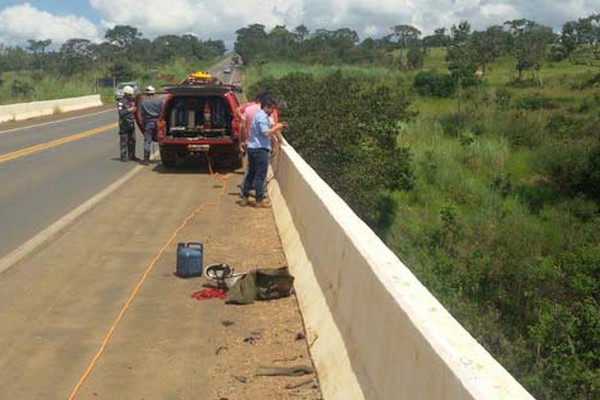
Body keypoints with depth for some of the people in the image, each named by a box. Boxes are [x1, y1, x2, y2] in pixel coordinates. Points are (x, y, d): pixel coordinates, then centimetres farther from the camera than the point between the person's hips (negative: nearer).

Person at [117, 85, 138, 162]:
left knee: (132, 140, 11)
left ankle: (131, 156, 20)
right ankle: (123, 156, 0)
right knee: (124, 140, -5)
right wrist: (129, 110, -33)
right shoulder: (121, 102, -11)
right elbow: (121, 113, -23)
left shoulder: (132, 101, 13)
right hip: (124, 124, -8)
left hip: (131, 123, 8)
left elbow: (134, 110, 25)